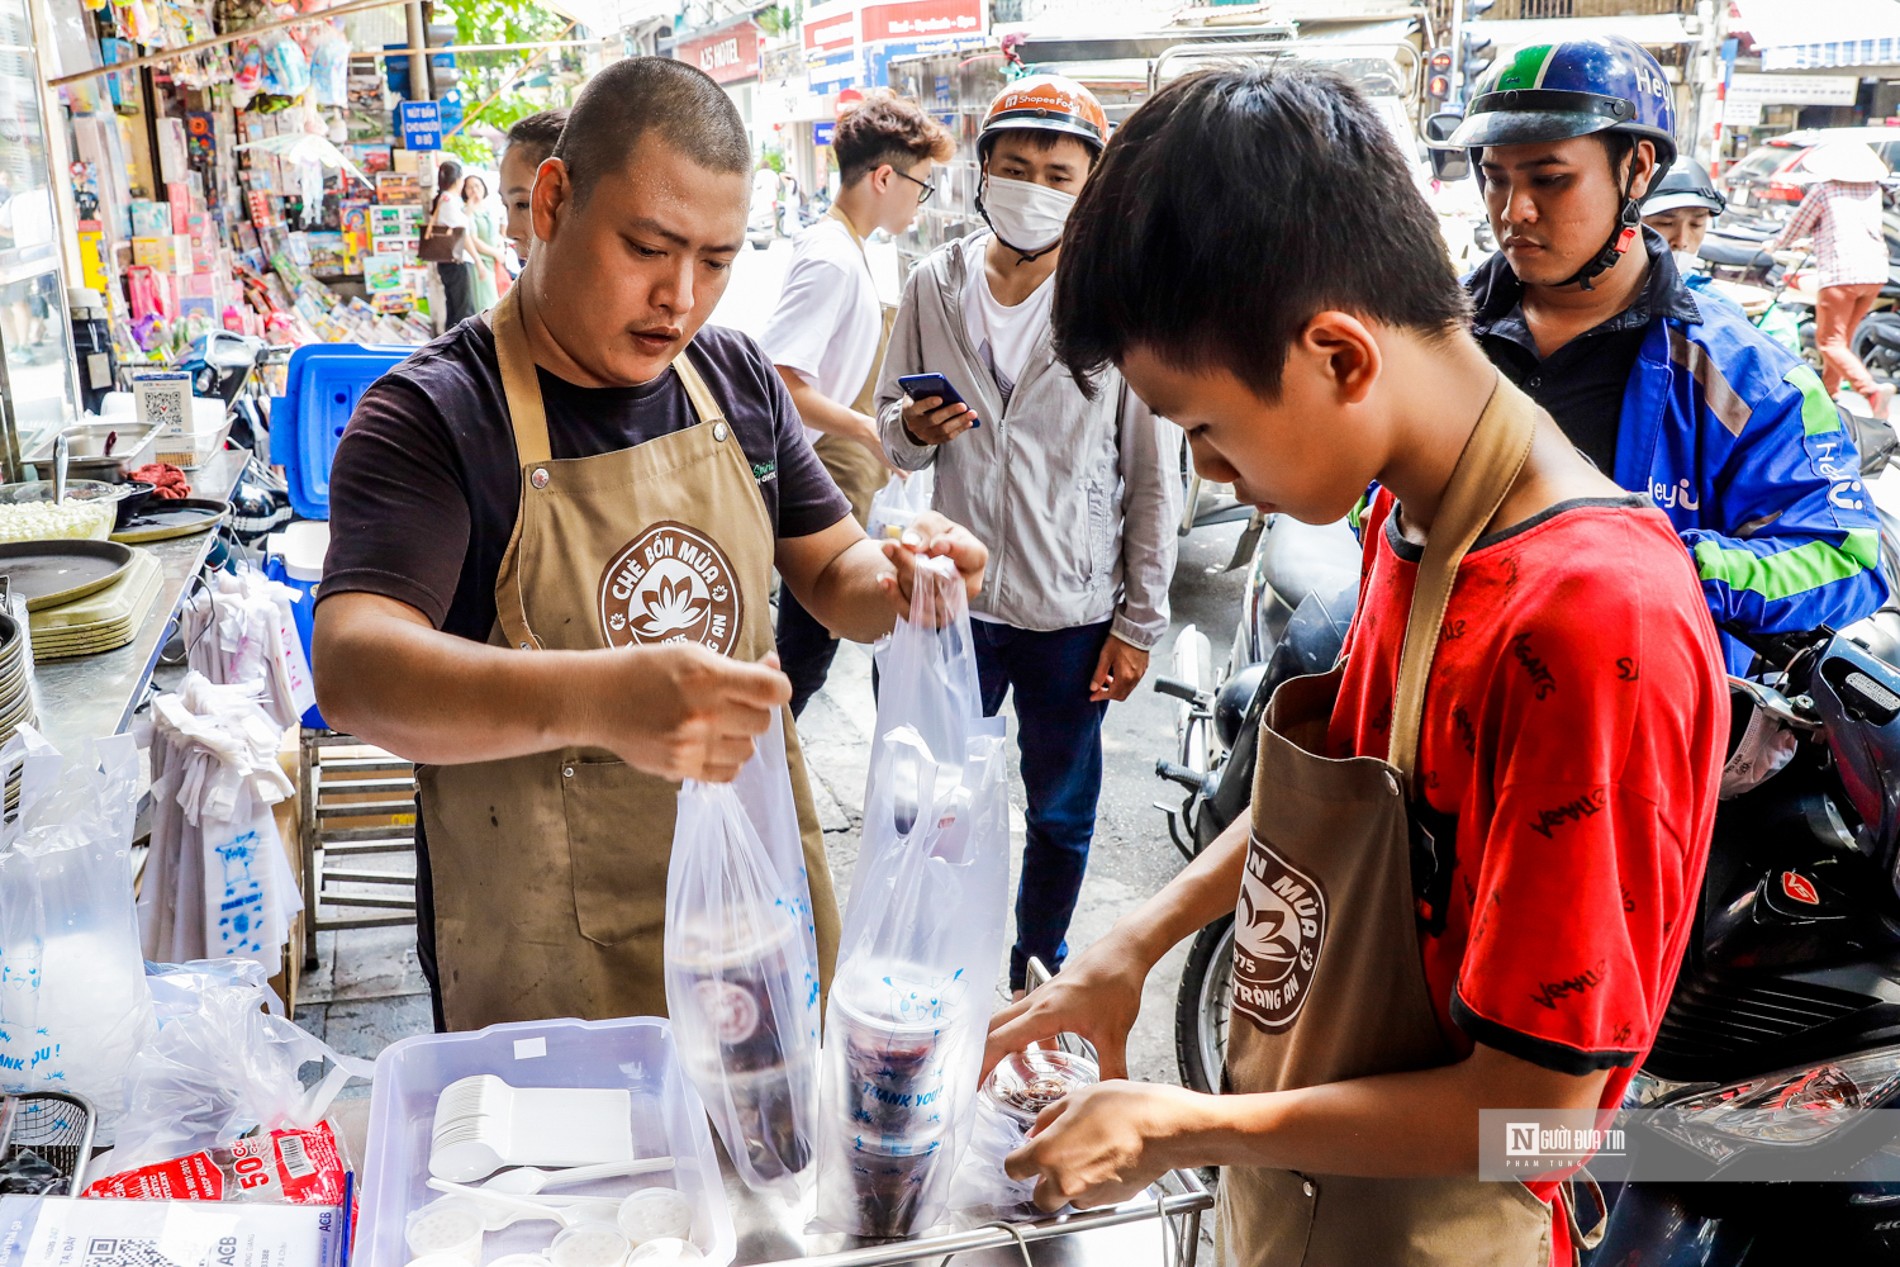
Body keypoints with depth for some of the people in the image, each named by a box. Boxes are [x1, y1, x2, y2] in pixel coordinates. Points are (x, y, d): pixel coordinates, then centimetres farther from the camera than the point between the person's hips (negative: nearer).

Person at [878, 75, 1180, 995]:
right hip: (957, 595, 2)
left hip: (1075, 608, -2)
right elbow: (889, 424, 11)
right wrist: (914, 429, -14)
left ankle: (1038, 962, 38)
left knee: (1062, 813, 15)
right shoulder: (936, 285, 1)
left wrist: (1140, 622, -4)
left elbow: (1155, 476, -4)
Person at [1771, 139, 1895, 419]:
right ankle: (1828, 394, 25)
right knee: (1842, 339, 19)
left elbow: (1796, 228, 8)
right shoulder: (1872, 188, 16)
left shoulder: (1824, 189, -1)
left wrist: (1774, 246, 28)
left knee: (1831, 341, -5)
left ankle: (1872, 389, -24)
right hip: (1875, 272, 7)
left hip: (1840, 273, -7)